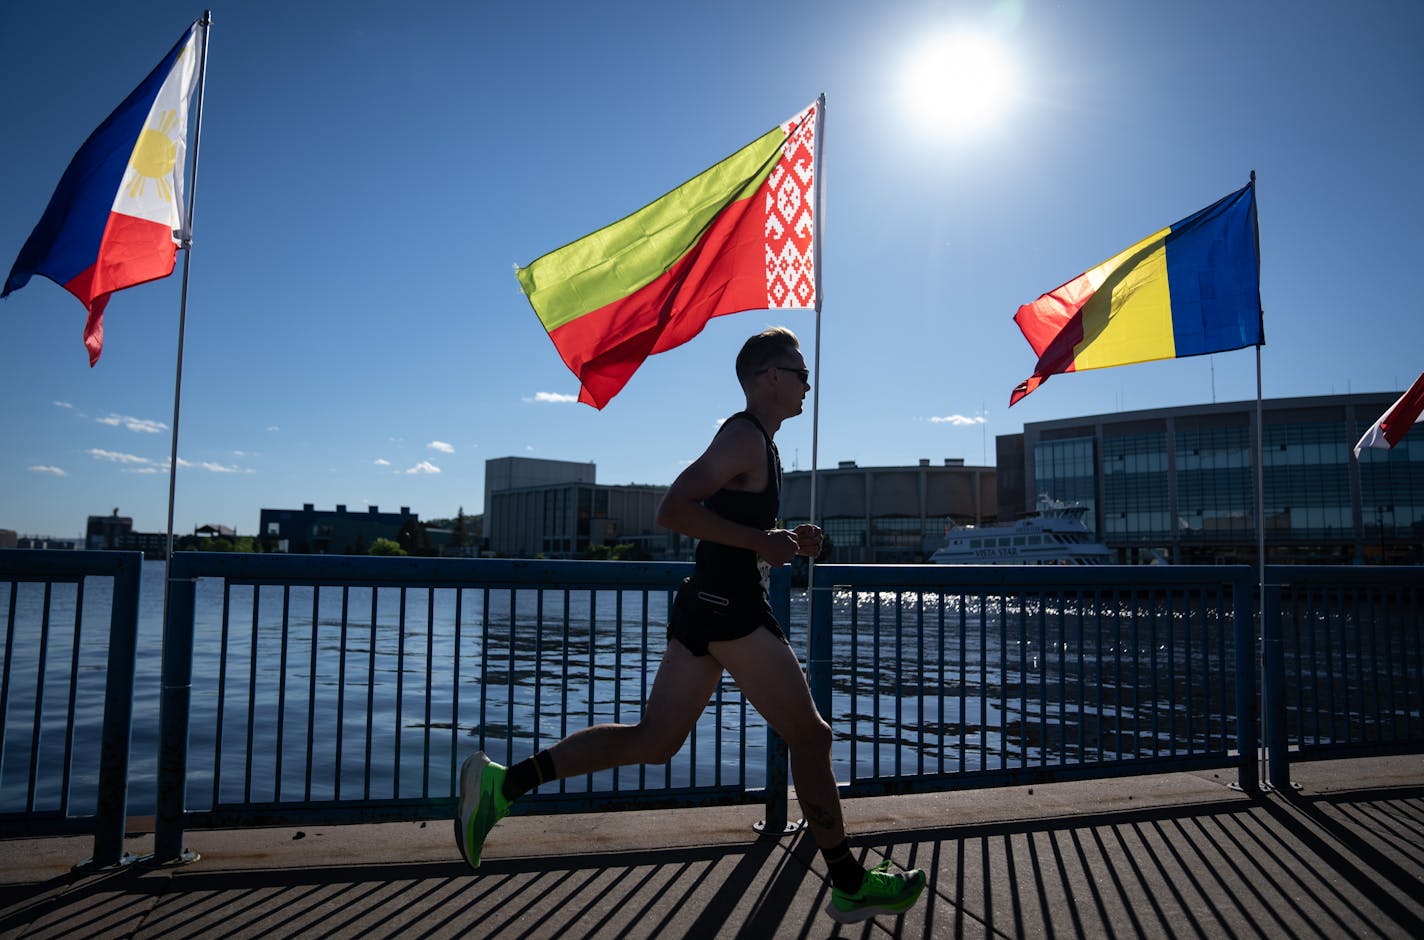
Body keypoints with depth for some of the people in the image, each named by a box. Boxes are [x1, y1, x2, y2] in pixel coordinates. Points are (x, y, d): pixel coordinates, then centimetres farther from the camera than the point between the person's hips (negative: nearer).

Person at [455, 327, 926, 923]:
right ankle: (852, 886, 16)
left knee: (653, 741, 9)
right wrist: (761, 541, -19)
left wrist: (784, 540, 15)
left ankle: (503, 782, 7)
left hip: (705, 605, 10)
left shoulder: (753, 441, 21)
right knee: (810, 735, 2)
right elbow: (673, 510, -22)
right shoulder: (746, 437, -11)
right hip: (731, 607, -10)